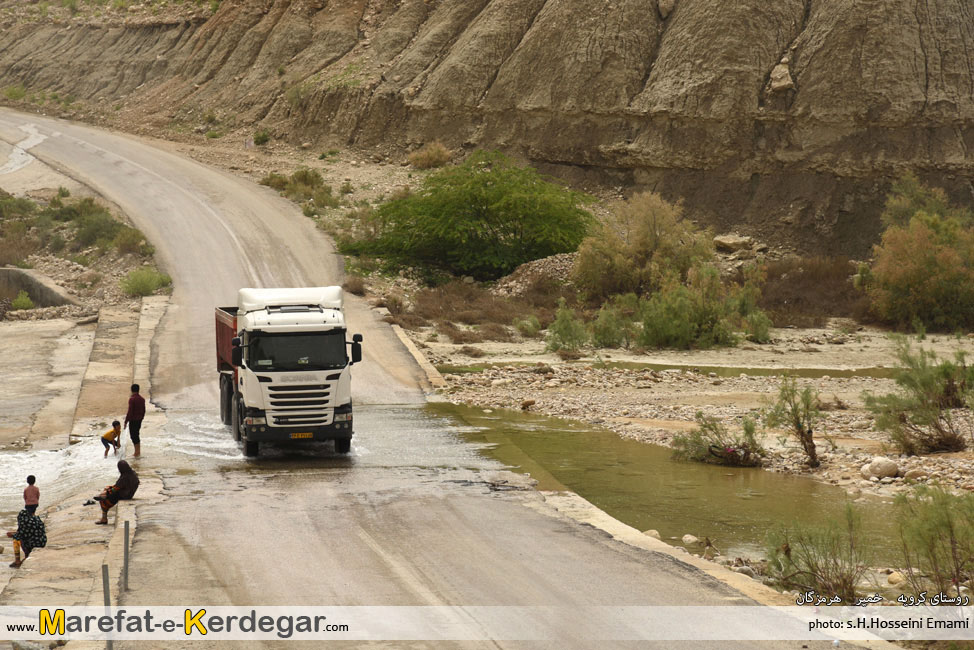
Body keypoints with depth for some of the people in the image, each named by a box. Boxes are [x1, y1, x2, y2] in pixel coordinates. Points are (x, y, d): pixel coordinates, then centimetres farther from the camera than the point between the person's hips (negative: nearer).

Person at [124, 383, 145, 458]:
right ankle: (138, 451, 22)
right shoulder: (142, 399, 6)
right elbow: (144, 411, 13)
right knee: (136, 434, 18)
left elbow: (130, 412, -20)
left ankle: (137, 452, 0)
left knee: (133, 436, 0)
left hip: (133, 420, -7)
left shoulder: (132, 399, -17)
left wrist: (126, 421, -14)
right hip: (139, 420, 7)